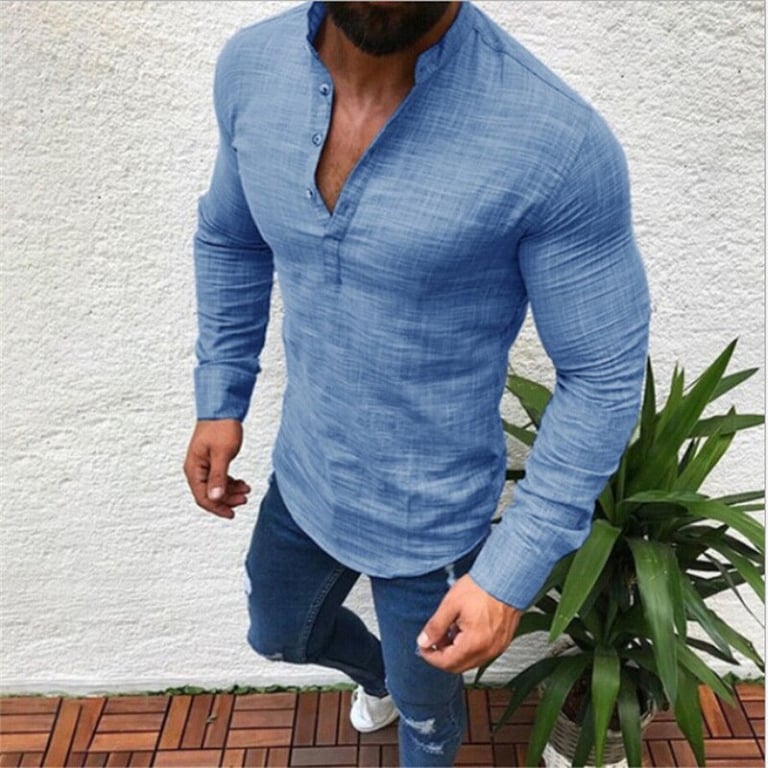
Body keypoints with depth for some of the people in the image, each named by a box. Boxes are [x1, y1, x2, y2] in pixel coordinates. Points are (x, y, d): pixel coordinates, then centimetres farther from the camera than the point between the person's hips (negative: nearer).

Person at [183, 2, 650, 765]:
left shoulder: (560, 144, -30)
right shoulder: (250, 65, -12)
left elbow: (602, 377, -18)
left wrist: (513, 572, -18)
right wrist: (219, 400, 3)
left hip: (432, 523, -5)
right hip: (301, 479, 6)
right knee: (278, 636, 34)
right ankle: (377, 672, 68)